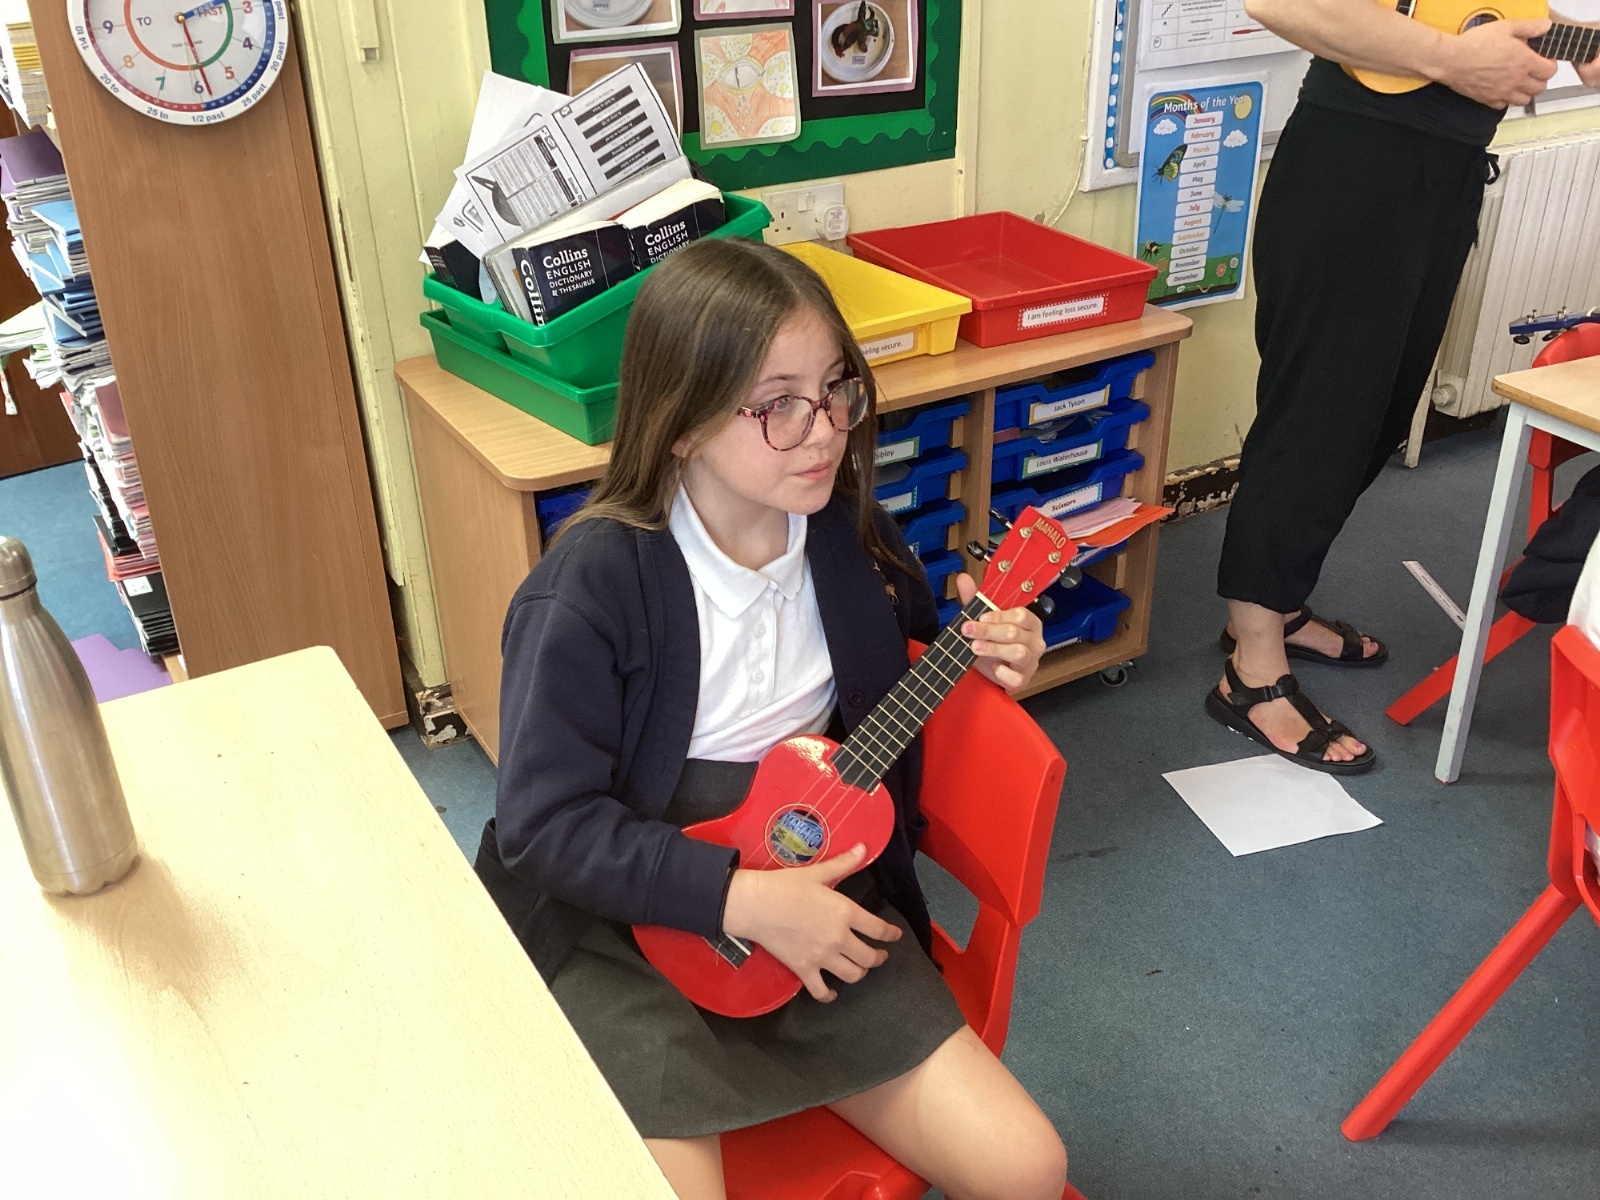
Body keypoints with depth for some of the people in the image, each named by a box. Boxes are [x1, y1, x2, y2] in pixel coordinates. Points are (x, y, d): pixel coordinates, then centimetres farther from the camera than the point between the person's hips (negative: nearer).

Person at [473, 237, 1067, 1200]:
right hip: (620, 925, -4)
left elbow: (907, 649, 18)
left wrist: (984, 655, -4)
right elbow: (546, 820, -17)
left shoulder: (847, 532, -3)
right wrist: (744, 901, -23)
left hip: (812, 887, 5)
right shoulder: (592, 586, -20)